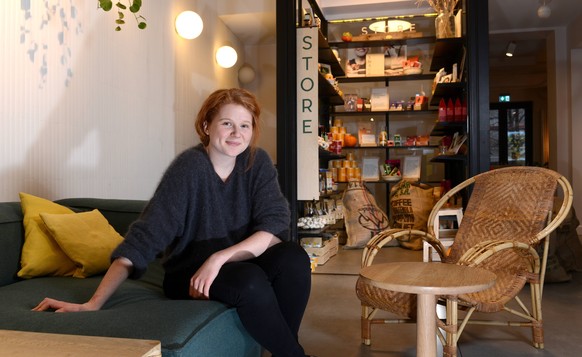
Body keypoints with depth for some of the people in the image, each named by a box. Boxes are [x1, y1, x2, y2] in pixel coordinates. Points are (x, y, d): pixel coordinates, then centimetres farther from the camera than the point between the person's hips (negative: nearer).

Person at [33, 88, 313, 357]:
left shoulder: (257, 162, -6)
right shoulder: (189, 167, -18)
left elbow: (276, 226, -16)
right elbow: (145, 235, -23)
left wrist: (219, 258, -30)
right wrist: (94, 303, -30)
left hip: (241, 262, 4)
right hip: (188, 273, -3)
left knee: (293, 258, -26)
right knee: (249, 279, -34)